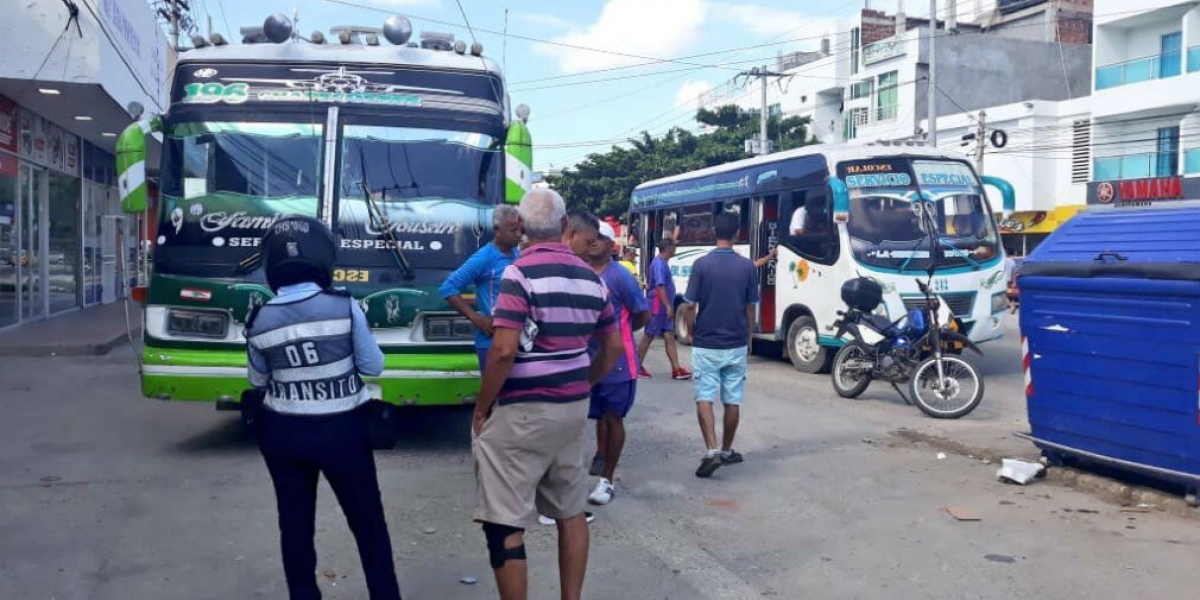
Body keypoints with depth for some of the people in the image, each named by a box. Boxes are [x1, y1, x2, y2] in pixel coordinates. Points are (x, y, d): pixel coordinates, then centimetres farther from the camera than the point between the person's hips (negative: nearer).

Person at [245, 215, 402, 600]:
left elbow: (258, 381, 9)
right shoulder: (344, 306, -14)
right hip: (341, 430, -2)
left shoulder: (259, 321, -6)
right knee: (369, 524, 13)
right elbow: (373, 366, -5)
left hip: (282, 433, 2)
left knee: (295, 527, 16)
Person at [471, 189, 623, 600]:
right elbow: (613, 347, 13)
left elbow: (504, 350, -21)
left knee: (505, 526, 1)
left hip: (521, 411, -7)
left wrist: (481, 409, -10)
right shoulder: (590, 277, 7)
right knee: (571, 513, 18)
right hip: (572, 409, 7)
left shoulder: (520, 273, -14)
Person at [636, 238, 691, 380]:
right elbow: (660, 286, -23)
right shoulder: (659, 263, -16)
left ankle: (676, 369, 2)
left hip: (664, 307, 9)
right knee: (648, 336, 1)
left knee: (669, 336, 4)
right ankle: (637, 366, 12)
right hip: (658, 306, -9)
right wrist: (668, 306, -26)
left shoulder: (662, 262, 14)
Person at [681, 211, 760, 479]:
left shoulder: (702, 264, -8)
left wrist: (692, 334, 8)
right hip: (736, 345, 2)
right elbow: (750, 308, 3)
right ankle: (726, 451, 24)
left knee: (704, 398, 1)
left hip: (706, 344, -2)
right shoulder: (747, 266, -2)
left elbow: (689, 307, -7)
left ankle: (711, 451, -13)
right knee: (732, 401, 12)